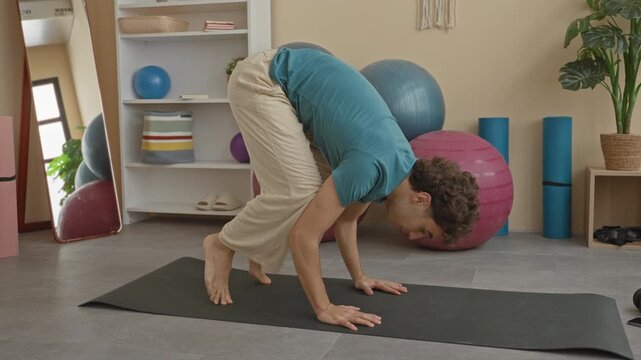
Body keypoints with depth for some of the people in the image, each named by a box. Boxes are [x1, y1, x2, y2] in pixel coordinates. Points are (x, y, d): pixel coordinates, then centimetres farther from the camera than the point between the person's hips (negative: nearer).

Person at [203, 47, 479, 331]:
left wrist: (360, 277, 19)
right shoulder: (373, 166, -27)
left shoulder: (402, 167, 1)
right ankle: (223, 244, 6)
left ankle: (259, 251, 18)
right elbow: (303, 234, -25)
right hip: (260, 81, -9)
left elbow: (345, 218, 16)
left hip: (285, 83, 9)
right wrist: (324, 308, -18)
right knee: (298, 191, -17)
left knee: (329, 192, 5)